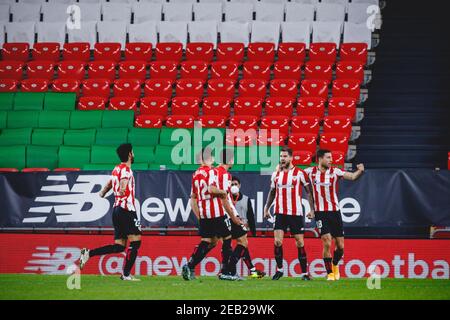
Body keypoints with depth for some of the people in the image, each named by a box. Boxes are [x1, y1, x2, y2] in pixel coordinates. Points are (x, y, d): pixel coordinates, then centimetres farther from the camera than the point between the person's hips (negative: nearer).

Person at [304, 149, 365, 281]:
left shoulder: (335, 171, -3)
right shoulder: (310, 172, -2)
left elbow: (352, 176, -13)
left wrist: (360, 171, -32)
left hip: (335, 212, 1)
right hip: (320, 212, -1)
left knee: (340, 246, 5)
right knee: (327, 243, -14)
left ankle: (335, 265, 35)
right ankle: (330, 273, 0)